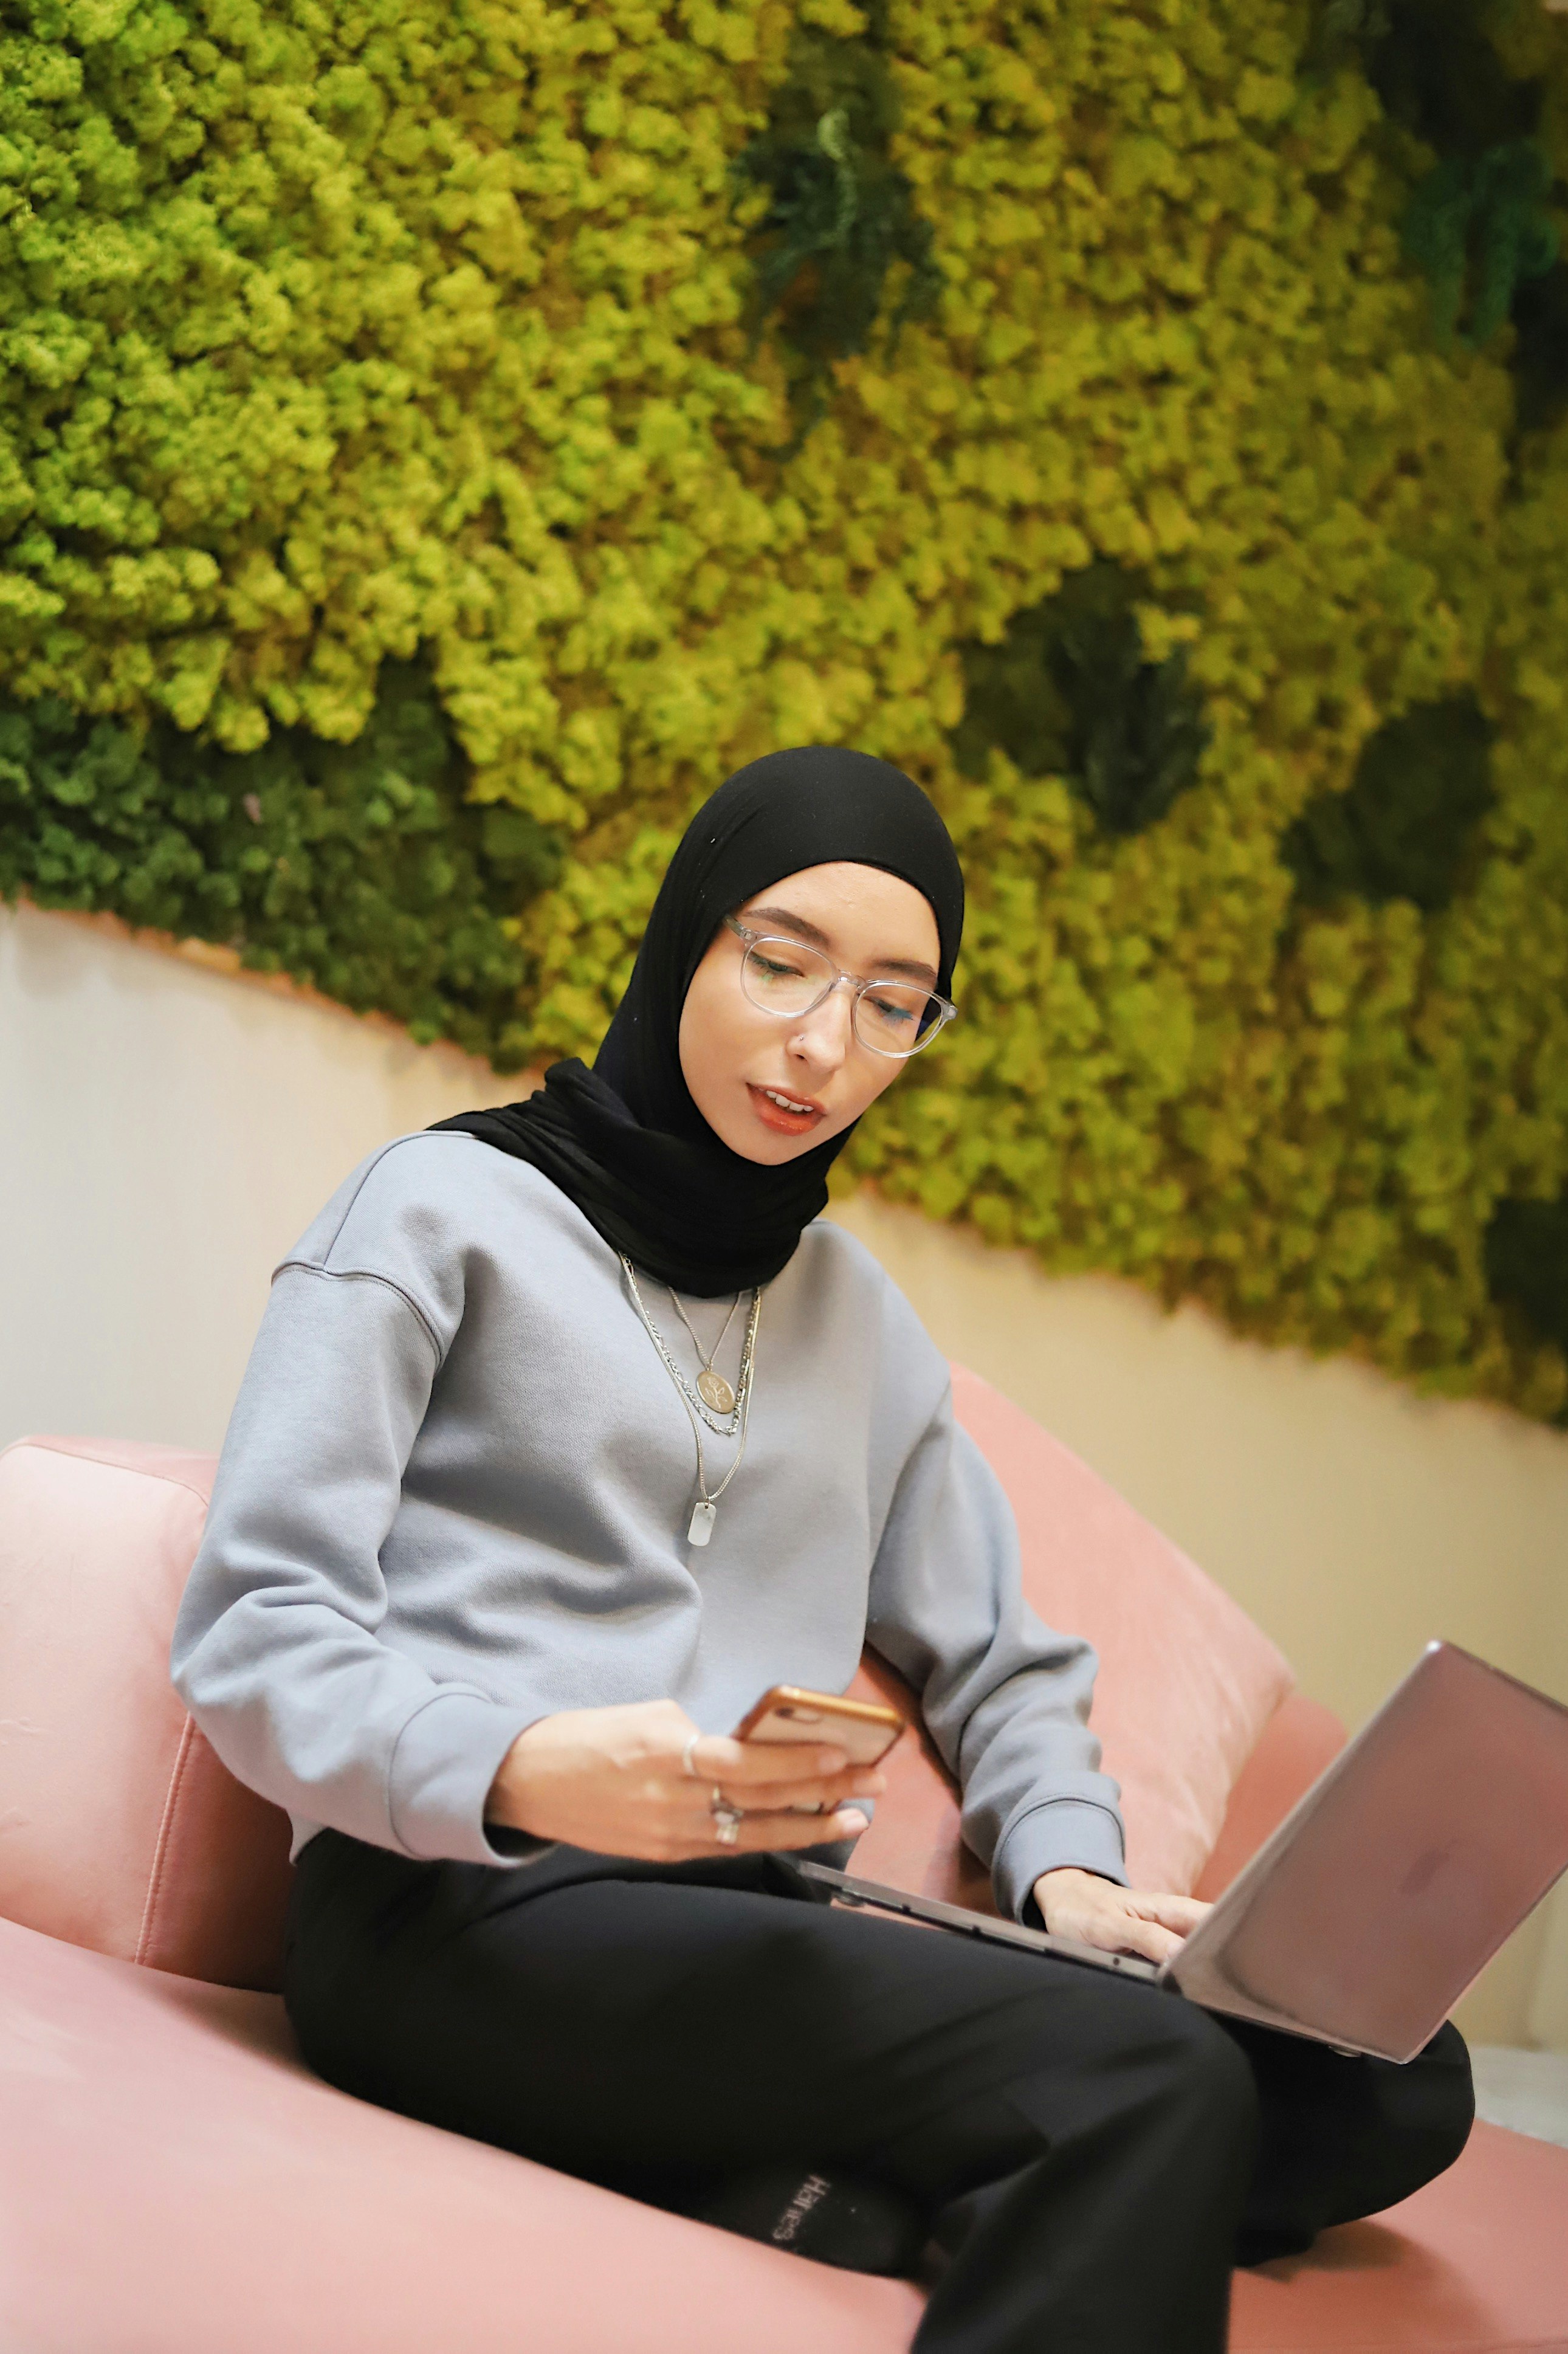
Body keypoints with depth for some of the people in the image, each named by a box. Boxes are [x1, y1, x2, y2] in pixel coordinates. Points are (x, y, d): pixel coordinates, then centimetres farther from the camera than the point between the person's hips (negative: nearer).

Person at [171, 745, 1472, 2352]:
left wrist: (1064, 1867, 7)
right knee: (1147, 2085, -31)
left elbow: (1000, 1663, 30)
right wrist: (524, 1772, -24)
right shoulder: (449, 1208, 5)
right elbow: (252, 1632, -4)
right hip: (458, 1908, -7)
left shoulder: (865, 1326, 24)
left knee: (1394, 2078, -19)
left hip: (761, 1915, 7)